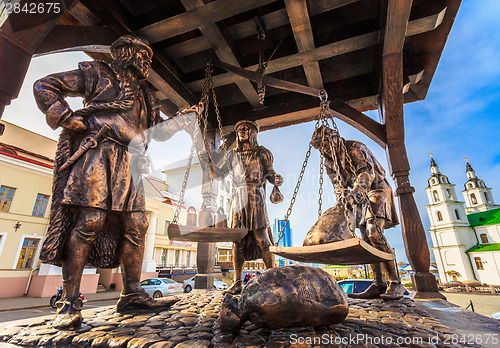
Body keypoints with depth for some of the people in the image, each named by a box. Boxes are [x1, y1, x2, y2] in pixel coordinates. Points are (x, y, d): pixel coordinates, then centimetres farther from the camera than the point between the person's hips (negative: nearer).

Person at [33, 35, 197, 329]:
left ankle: (133, 295, 4)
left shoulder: (145, 95, 29)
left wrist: (182, 119, 24)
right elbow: (44, 87, 11)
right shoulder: (98, 73, 12)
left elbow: (157, 130, 32)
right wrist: (68, 120, -2)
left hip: (128, 164, 6)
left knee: (136, 225, -3)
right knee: (90, 221, -14)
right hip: (98, 153, -6)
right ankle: (70, 302, -3)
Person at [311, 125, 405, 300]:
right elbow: (339, 185, 5)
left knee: (374, 233, -23)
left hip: (377, 191, -7)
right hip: (362, 197, 7)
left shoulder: (354, 149, -18)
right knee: (366, 240, 0)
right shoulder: (330, 162, 5)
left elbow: (366, 174, -31)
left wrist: (353, 195, -46)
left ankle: (395, 283, -15)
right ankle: (379, 284, 4)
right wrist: (340, 201, -14)